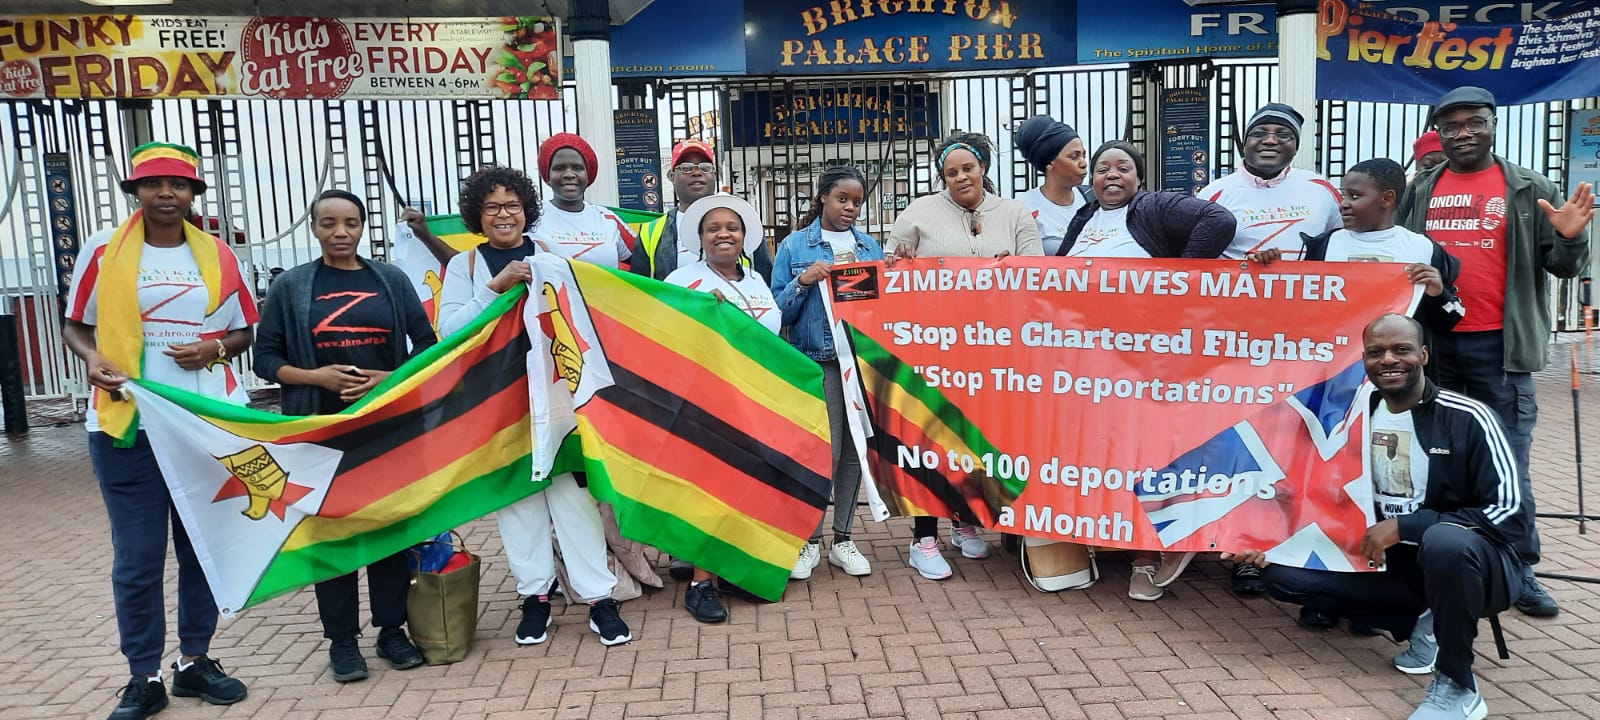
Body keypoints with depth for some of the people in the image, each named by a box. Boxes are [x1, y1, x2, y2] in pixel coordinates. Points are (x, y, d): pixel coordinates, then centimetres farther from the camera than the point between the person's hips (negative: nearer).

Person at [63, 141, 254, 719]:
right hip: (128, 426, -2)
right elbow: (76, 326, 8)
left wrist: (216, 349, -8)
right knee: (137, 557, 2)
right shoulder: (102, 251, 1)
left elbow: (242, 332, 13)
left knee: (204, 548, 10)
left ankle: (194, 662, 25)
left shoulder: (218, 256, 6)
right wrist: (93, 359, -13)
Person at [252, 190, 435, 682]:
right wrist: (314, 376, -13)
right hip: (322, 429, -1)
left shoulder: (391, 280, 6)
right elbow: (265, 357, 4)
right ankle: (342, 639, 13)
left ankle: (392, 630, 17)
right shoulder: (292, 286, 3)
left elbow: (426, 343, 6)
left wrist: (393, 378, -11)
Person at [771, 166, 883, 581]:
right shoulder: (795, 246, 4)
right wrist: (803, 282, -14)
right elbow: (779, 311, 2)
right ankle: (810, 541, 7)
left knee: (854, 450, 6)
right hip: (818, 360, -3)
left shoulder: (871, 248, 14)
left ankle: (842, 539, 18)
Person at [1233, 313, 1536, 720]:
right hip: (1392, 559, 5)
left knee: (1446, 541, -41)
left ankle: (1457, 686, -17)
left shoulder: (1467, 418, -16)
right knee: (1283, 574, -10)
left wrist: (1403, 526, -24)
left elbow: (1510, 511, -20)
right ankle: (1424, 621, 1)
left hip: (1478, 562, -5)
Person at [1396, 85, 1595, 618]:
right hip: (1432, 344, 3)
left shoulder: (1530, 190, 4)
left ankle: (1519, 570, 12)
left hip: (1500, 349, -2)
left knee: (1507, 464, 2)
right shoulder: (1419, 191, 10)